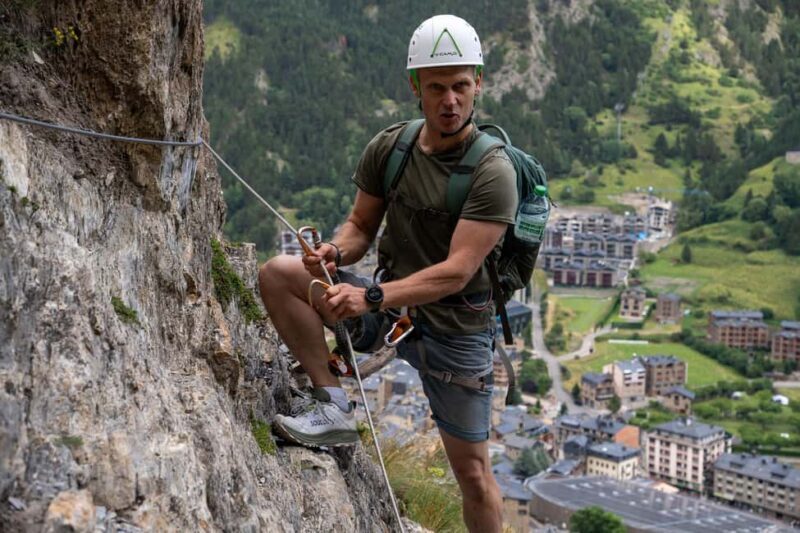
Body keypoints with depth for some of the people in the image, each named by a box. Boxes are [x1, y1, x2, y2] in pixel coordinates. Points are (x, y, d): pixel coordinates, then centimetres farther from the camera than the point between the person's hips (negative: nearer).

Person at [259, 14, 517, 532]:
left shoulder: (493, 172, -19)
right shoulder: (388, 148, -4)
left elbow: (456, 273, -25)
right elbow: (362, 225, 6)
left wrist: (373, 297, -35)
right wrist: (336, 252, -18)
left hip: (456, 329, -4)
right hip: (390, 308, 4)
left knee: (474, 475, 4)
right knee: (278, 273, -14)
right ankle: (335, 407, -9)